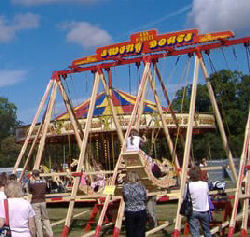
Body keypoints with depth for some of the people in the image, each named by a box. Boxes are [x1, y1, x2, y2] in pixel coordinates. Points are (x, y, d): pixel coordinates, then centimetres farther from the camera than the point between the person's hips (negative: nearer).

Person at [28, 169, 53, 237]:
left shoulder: (31, 183, -12)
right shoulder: (44, 183, 0)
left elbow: (30, 191, 5)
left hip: (35, 203, -4)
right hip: (43, 202, 4)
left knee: (37, 220, 2)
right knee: (45, 218, 14)